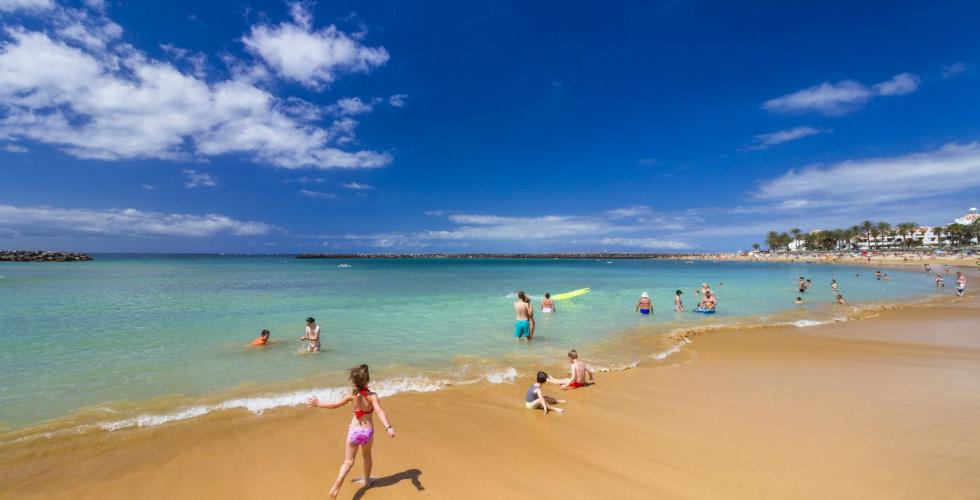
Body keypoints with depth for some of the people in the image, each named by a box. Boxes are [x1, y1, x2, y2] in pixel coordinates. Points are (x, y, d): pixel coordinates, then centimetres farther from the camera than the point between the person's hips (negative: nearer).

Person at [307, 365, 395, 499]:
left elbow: (334, 405, -4)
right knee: (367, 456, 28)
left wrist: (317, 404, 11)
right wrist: (388, 427, -38)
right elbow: (380, 412, -31)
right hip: (368, 432, 0)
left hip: (354, 431, 0)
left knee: (348, 462, 13)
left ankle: (337, 486, -6)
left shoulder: (351, 396, -13)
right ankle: (367, 480, 43)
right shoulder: (372, 396, -18)